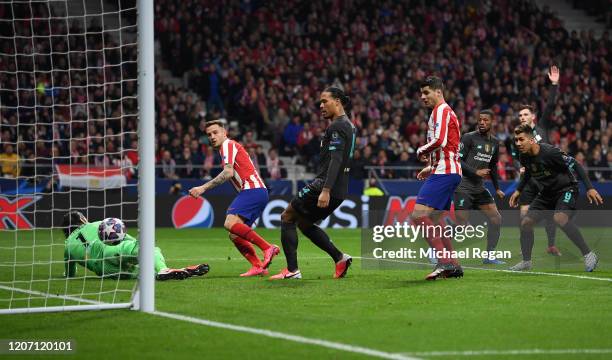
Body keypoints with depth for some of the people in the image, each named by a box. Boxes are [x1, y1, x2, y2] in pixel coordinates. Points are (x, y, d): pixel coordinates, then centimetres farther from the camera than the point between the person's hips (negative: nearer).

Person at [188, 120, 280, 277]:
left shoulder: (228, 145, -2)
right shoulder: (230, 147, 28)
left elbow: (228, 172, -17)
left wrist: (203, 187, -21)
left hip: (253, 190, -10)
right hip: (258, 192, 10)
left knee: (230, 223, -26)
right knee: (234, 235, 7)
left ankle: (267, 248, -24)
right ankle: (258, 266, 2)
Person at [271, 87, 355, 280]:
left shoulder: (337, 126, -14)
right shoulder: (349, 125, 17)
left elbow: (335, 160, -24)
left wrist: (325, 190, -30)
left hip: (325, 186, -10)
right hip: (339, 190, 10)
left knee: (287, 217, 0)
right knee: (304, 223, 21)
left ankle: (292, 270, -6)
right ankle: (340, 258, 10)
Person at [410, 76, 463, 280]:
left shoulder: (441, 110, -7)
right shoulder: (445, 112, 25)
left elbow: (439, 141, -22)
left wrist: (421, 152, -6)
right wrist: (431, 167, 26)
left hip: (444, 173, -11)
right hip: (449, 171, 11)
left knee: (419, 215, -18)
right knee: (433, 220, 15)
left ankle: (445, 261, -23)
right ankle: (453, 266, 15)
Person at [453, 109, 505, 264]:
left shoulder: (494, 142, 13)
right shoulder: (469, 137, -9)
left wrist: (497, 188, 21)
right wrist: (476, 172, -20)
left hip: (479, 187, 7)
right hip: (463, 186, -7)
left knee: (496, 218, 1)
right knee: (462, 223, -12)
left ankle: (489, 256, 8)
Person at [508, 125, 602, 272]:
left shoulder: (549, 152, -26)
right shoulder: (524, 156, -5)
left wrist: (589, 189, -21)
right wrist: (518, 191, 19)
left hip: (566, 188, -8)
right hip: (547, 192, 8)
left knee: (560, 218, -33)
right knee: (526, 223, 0)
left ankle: (588, 255, -25)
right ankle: (526, 261, 18)